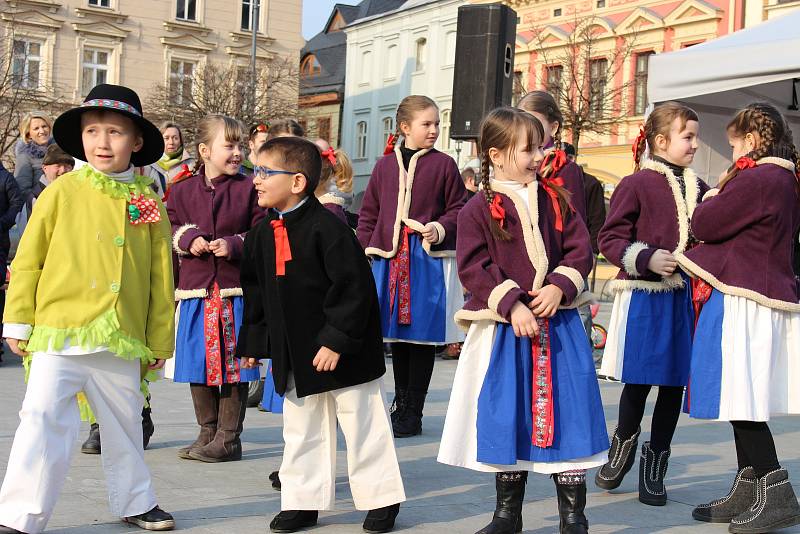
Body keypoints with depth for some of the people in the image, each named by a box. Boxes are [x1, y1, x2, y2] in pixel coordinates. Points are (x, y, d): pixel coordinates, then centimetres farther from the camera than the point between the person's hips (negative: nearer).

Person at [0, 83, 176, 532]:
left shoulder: (148, 202, 4)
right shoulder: (62, 192, 0)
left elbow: (161, 279, 8)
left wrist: (159, 343, 9)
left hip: (122, 340, 2)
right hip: (59, 333, -2)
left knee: (124, 424, 15)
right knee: (43, 418, -6)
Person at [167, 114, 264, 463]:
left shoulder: (249, 189, 0)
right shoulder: (182, 190, 7)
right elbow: (168, 231, 12)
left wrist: (234, 245, -17)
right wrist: (187, 239, -8)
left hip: (235, 289, -3)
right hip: (195, 289, 3)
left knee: (233, 363, 0)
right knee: (199, 362, 10)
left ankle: (228, 438, 10)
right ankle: (207, 432, 24)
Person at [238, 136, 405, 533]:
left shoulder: (327, 228, -18)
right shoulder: (262, 234, 5)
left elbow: (354, 289, -21)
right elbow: (255, 292, 14)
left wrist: (336, 341, -22)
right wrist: (253, 342, 12)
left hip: (342, 353, -7)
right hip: (293, 354, 7)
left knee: (362, 426, 6)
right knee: (300, 430, 15)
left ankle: (382, 498, 20)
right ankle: (302, 502, 27)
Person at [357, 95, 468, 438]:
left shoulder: (443, 164, 0)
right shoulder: (385, 165, 8)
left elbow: (458, 207, 4)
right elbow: (369, 212, 13)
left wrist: (440, 229, -13)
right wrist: (366, 246, 4)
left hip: (429, 260, -3)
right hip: (390, 259, 3)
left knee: (422, 335, 1)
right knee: (397, 335, 12)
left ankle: (412, 411, 11)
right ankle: (401, 403, 27)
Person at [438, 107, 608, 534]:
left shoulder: (555, 199, 6)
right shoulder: (478, 209, -4)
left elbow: (578, 250, 4)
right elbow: (473, 268, -11)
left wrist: (559, 287, -13)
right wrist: (511, 306, -20)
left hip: (557, 323, 2)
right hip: (503, 326, -2)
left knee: (565, 411, 2)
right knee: (506, 416, 8)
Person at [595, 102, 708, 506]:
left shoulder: (698, 189, 10)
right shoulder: (636, 184, -6)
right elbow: (609, 238, -8)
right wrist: (646, 259, -18)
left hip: (683, 297, 5)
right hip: (643, 296, -5)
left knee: (674, 381, 8)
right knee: (638, 380, 2)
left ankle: (654, 463, 24)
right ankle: (624, 444, 30)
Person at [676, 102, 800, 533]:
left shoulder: (755, 179, -16)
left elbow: (704, 225, -12)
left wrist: (710, 201, 8)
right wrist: (719, 203, 12)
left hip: (743, 302, -10)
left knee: (740, 398, -7)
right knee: (742, 397, 13)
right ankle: (747, 492, 19)